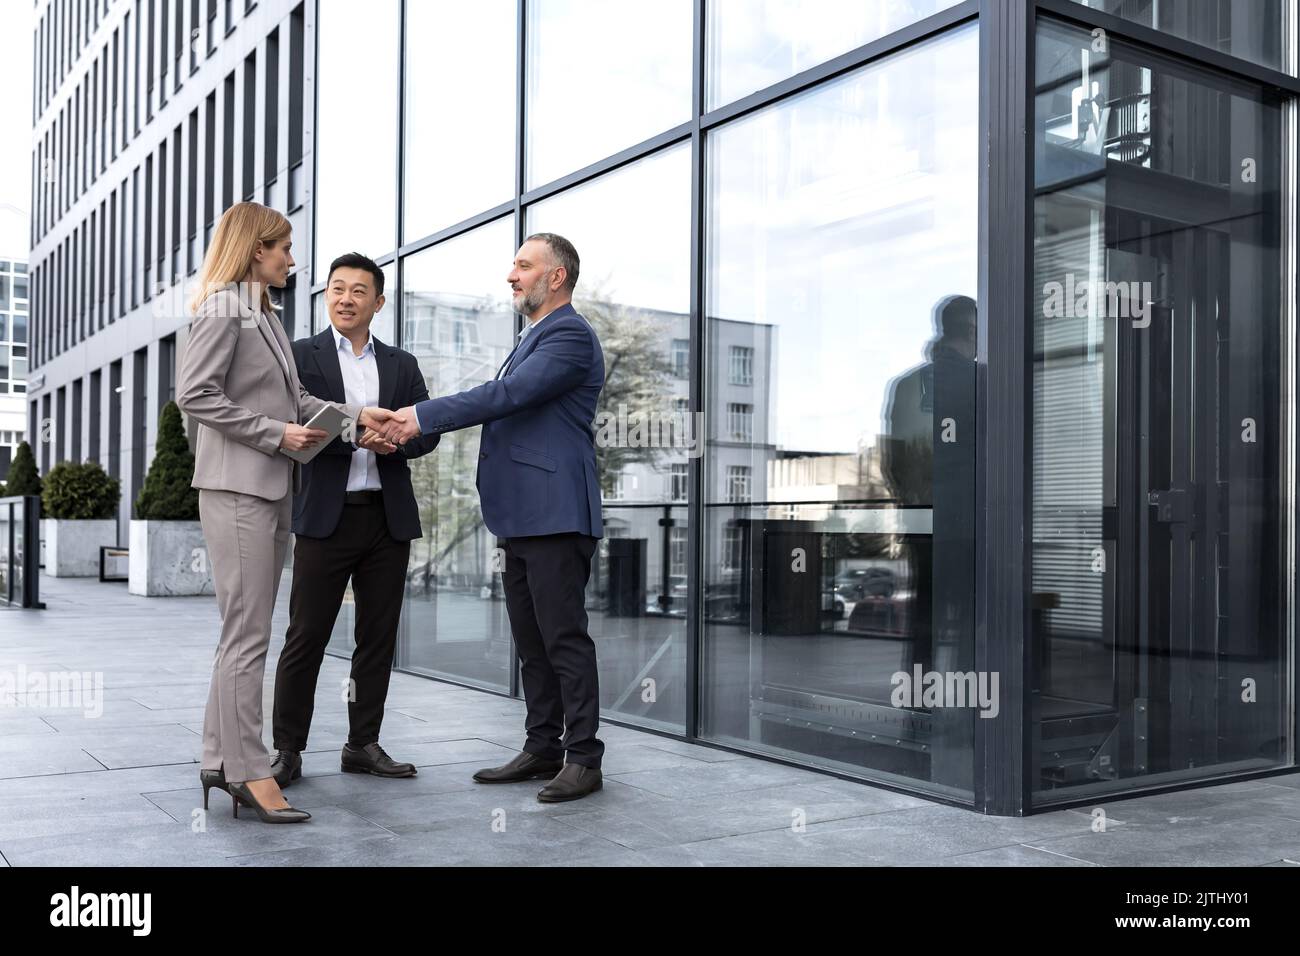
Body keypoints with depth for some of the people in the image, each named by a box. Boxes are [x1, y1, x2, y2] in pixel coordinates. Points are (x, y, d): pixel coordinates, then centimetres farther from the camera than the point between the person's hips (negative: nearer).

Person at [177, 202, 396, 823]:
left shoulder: (263, 313, 19)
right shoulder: (223, 309, -7)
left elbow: (292, 398, 17)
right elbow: (194, 394, -15)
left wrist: (354, 415, 7)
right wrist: (275, 434, -16)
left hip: (271, 489, 9)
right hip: (236, 488, -9)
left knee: (245, 633, 11)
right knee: (248, 634, -8)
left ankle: (220, 761, 18)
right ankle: (248, 772, -3)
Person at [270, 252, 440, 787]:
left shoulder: (402, 365, 14)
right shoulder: (300, 356, 4)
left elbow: (428, 431, 6)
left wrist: (396, 441, -14)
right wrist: (356, 434, -21)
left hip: (389, 517, 4)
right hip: (326, 516, -3)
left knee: (378, 637, 8)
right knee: (306, 637, -1)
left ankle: (363, 745, 19)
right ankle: (287, 751, 8)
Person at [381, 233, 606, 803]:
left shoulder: (571, 335, -10)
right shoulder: (534, 338, 23)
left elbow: (507, 395, -20)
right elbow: (503, 403, 20)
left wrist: (424, 417, -17)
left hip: (556, 515, -10)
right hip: (521, 516, 10)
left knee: (564, 638, -6)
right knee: (531, 641, 13)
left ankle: (583, 759, 3)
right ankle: (542, 750, 21)